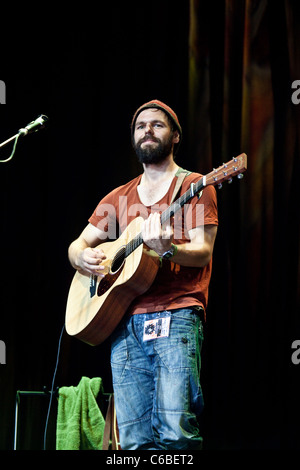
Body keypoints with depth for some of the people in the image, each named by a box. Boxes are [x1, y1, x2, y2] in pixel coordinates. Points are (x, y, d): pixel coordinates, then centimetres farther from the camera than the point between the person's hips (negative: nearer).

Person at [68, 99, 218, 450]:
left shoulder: (193, 186, 8)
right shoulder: (118, 197, 23)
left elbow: (203, 251, -2)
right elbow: (77, 245, 23)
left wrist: (167, 250, -23)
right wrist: (83, 257, -1)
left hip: (176, 314, -4)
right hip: (125, 321, 5)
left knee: (174, 430, -20)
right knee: (134, 439, -3)